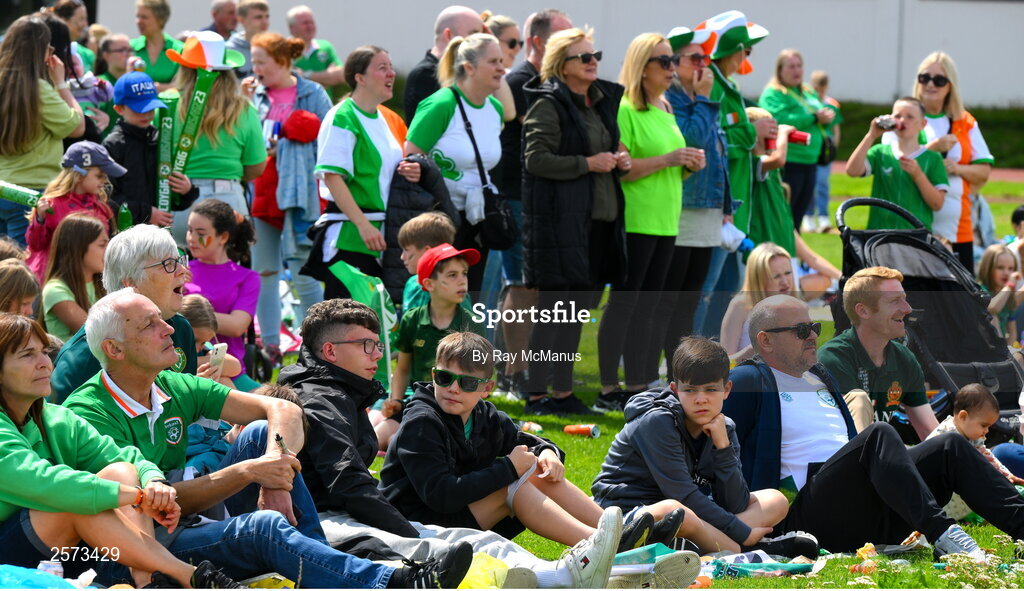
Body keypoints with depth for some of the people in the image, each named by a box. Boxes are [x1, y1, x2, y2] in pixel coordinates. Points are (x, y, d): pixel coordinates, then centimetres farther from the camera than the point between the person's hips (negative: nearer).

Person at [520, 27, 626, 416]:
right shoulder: (548, 104, -8)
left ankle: (563, 391, 15)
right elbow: (535, 158, -16)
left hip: (599, 217, 8)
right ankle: (536, 394, -4)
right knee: (556, 302, -8)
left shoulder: (603, 100, 17)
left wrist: (619, 162, 7)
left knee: (578, 306, 9)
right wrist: (588, 164, -16)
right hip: (559, 217, -8)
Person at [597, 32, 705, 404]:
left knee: (648, 306, 9)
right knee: (623, 303, -5)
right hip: (634, 220, -8)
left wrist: (689, 165, 4)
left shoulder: (665, 110, 16)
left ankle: (639, 384, 12)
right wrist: (667, 159, -22)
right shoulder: (624, 109, -10)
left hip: (665, 220, 8)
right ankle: (609, 387, -2)